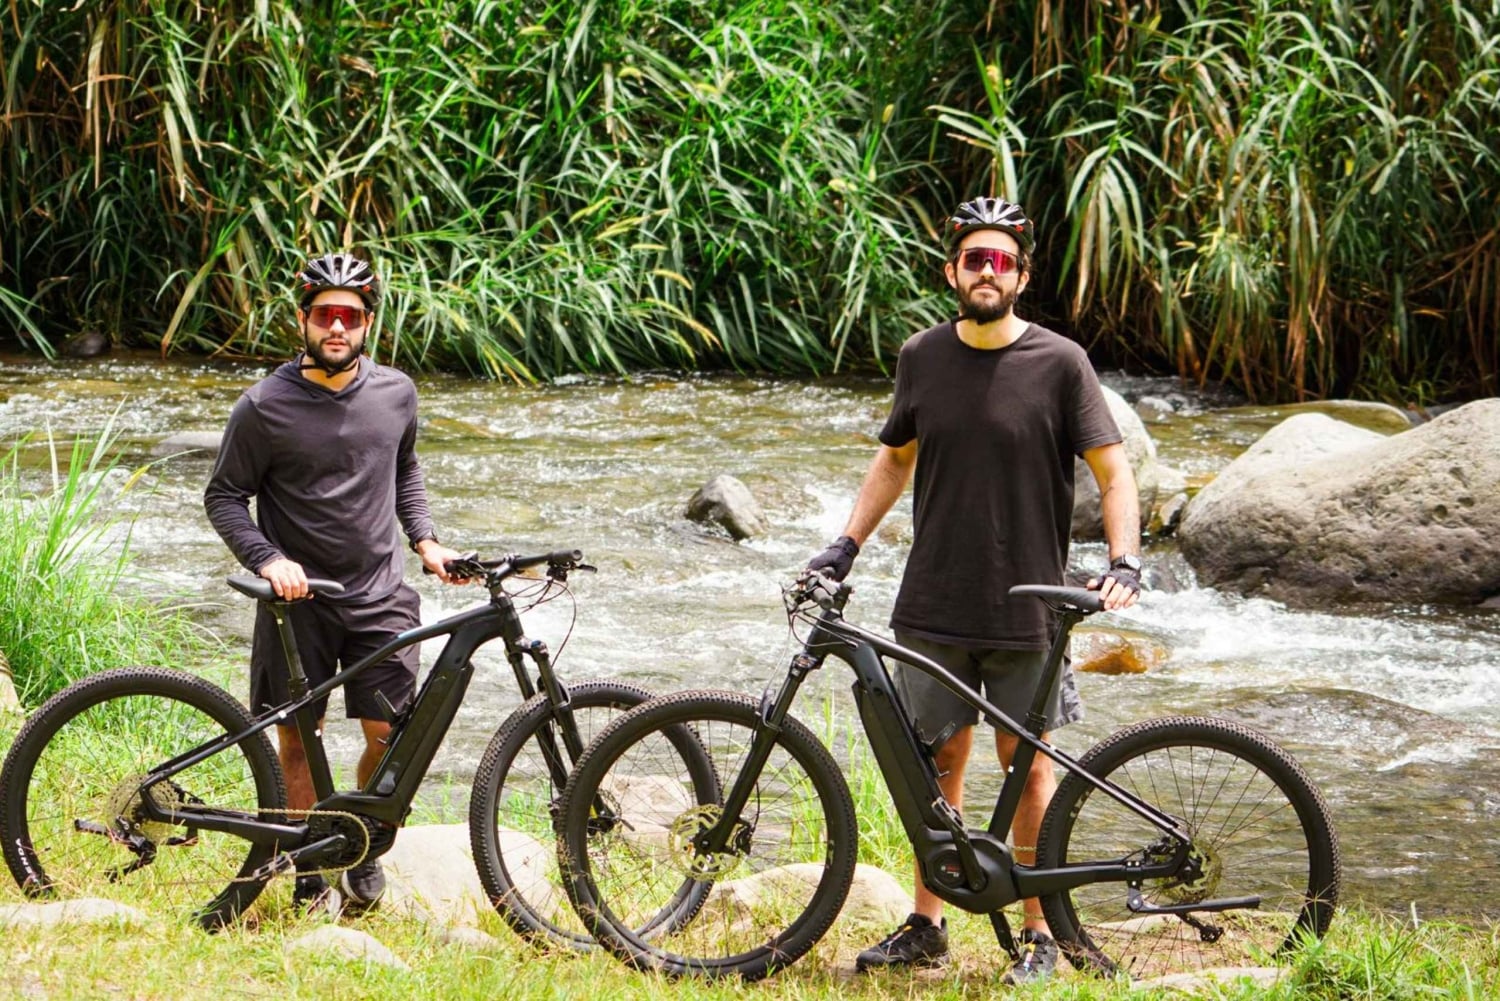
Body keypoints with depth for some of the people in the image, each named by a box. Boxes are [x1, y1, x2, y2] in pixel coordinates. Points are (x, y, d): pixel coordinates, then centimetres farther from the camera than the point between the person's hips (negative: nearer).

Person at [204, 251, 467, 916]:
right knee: (297, 739, 3)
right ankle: (310, 879, 16)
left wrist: (425, 541, 8)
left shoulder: (395, 394, 4)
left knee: (392, 736, -5)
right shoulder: (264, 407, -7)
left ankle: (365, 856, 17)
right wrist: (268, 560, -17)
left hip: (380, 596, 2)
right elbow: (224, 496, -2)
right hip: (299, 597, -2)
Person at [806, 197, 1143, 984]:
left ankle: (1039, 934, 12)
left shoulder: (1058, 363, -6)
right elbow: (896, 456, 19)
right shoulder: (922, 358, 4)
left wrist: (1124, 562, -19)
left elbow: (1113, 472, -5)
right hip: (933, 603, 3)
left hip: (1025, 610, -3)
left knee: (1028, 766, 4)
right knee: (937, 760, 9)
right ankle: (926, 925, 19)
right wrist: (846, 545, 11)